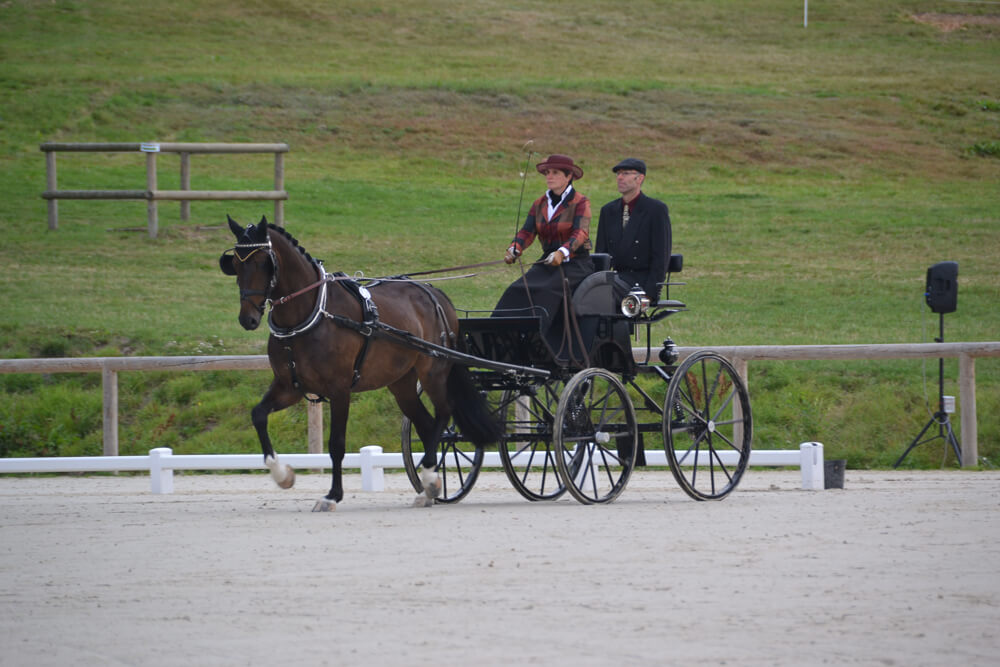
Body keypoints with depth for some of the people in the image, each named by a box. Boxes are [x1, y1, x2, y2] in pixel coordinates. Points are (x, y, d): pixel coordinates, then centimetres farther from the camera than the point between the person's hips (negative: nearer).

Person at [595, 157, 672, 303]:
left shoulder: (657, 209, -1)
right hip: (618, 278, 5)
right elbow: (600, 253, 17)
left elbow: (661, 256, -6)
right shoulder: (608, 210, 16)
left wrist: (649, 294, -15)